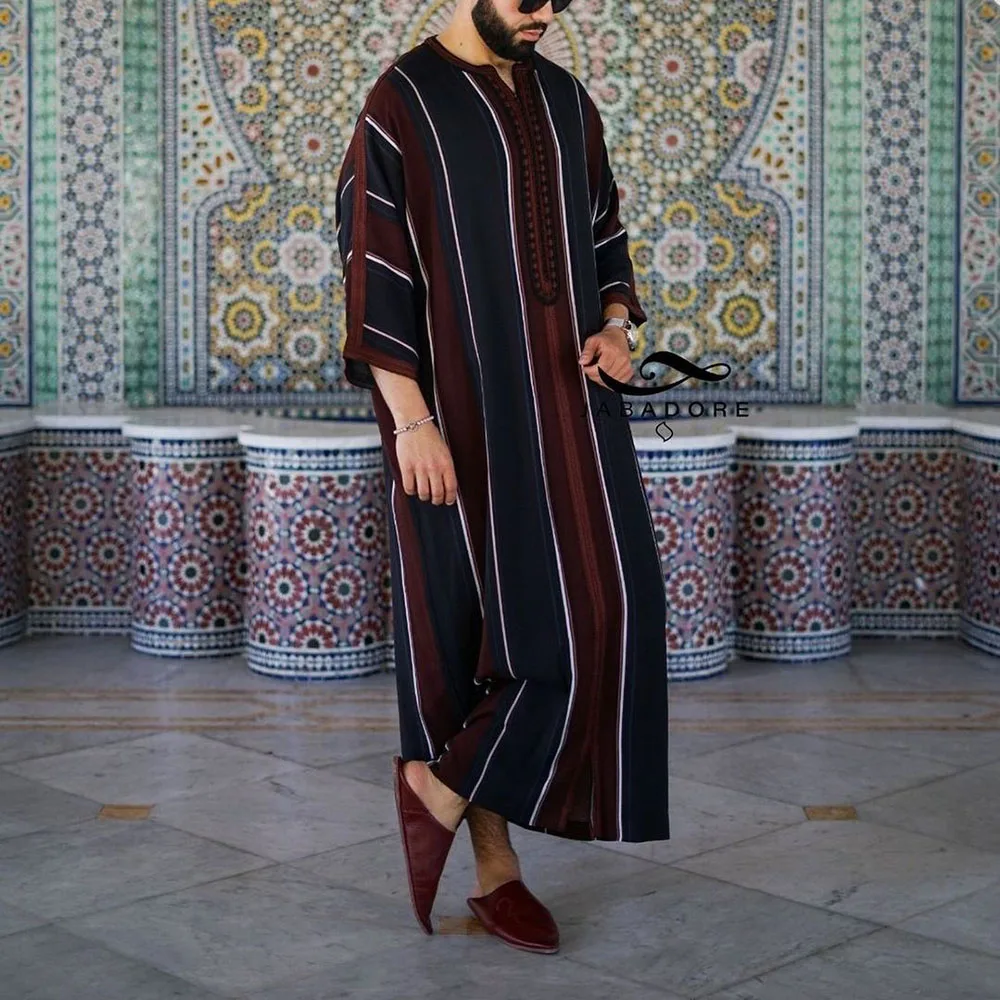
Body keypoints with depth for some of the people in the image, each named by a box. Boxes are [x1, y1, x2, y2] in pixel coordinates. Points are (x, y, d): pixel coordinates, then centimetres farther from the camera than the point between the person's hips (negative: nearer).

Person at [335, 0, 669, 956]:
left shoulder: (564, 99, 13)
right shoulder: (401, 102, -7)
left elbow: (603, 233, 21)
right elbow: (373, 267, -11)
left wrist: (615, 326, 0)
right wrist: (411, 418, -18)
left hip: (566, 398, 6)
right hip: (461, 405, -6)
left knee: (601, 607, -2)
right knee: (478, 618, -2)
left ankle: (447, 786, 12)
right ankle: (492, 864, 13)